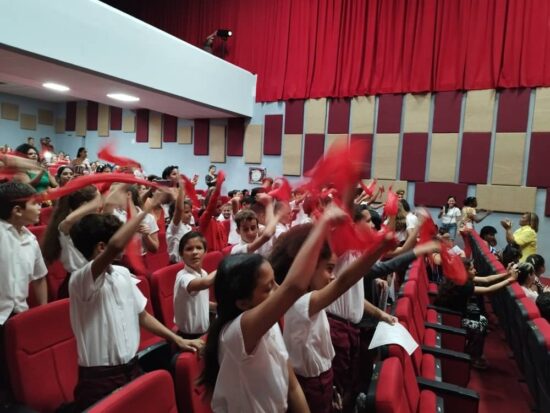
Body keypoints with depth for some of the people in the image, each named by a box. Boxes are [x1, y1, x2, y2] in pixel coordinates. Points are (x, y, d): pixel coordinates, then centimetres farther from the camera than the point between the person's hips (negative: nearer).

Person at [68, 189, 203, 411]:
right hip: (99, 377, -6)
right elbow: (115, 246, -40)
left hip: (131, 368, 6)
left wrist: (176, 339, 5)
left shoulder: (123, 274, 4)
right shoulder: (80, 280, -20)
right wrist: (147, 207, -34)